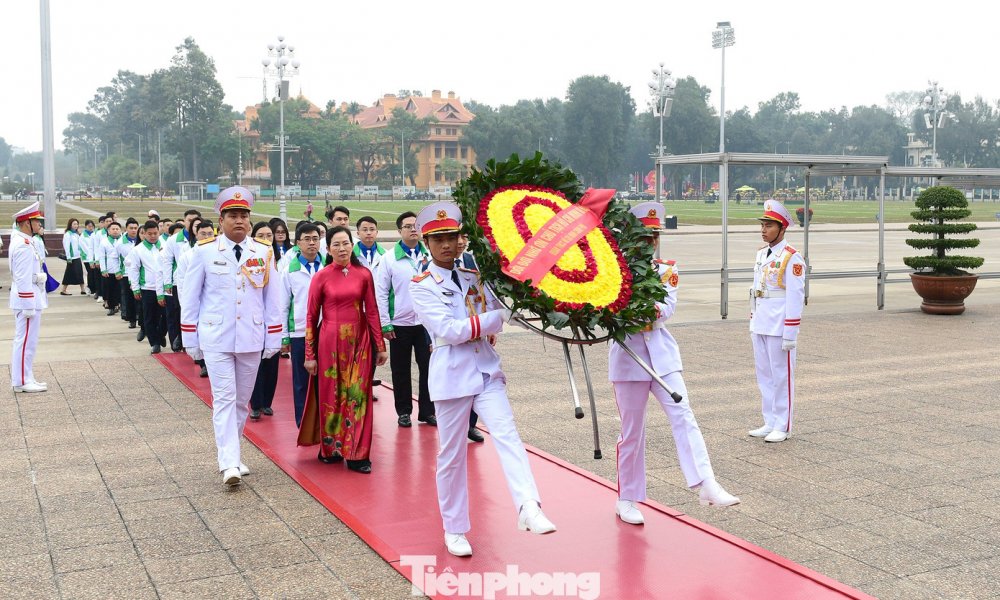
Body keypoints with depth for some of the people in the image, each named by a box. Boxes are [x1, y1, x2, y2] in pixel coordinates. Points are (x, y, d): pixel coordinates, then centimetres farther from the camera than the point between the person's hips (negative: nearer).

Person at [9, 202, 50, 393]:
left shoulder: (21, 240, 13)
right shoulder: (24, 245, -19)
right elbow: (23, 279, -22)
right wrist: (29, 306, -22)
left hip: (29, 300, 11)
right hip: (28, 300, -11)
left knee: (25, 340, 14)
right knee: (26, 340, -4)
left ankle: (26, 378, 22)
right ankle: (22, 381, 2)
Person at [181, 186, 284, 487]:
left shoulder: (264, 253, 2)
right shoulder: (204, 251, -3)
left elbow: (272, 299, 6)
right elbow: (190, 298, 2)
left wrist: (274, 339, 4)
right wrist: (190, 339, 2)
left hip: (251, 339, 3)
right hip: (216, 339, -3)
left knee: (242, 400, 12)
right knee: (224, 399, -8)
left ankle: (230, 453, 26)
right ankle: (229, 463, -10)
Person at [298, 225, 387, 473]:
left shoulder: (363, 274, 2)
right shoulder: (321, 277, -3)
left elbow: (372, 311, 5)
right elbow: (311, 316, -1)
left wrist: (380, 346, 3)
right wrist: (309, 354, -3)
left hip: (358, 341, 1)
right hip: (330, 342, -1)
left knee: (358, 396, 1)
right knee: (330, 395, 8)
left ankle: (357, 454, 8)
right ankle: (329, 449, 25)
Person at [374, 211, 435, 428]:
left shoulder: (430, 256, 1)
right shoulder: (389, 258, -2)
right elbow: (381, 293, -1)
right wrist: (385, 324, -5)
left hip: (426, 322, 1)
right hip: (399, 324, -1)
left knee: (428, 367, 4)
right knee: (401, 370, 8)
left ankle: (427, 411, 16)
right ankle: (404, 411, 20)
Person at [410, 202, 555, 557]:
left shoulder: (475, 277, 11)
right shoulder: (422, 286, -3)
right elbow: (450, 330, -16)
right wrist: (499, 316, -15)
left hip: (486, 369, 3)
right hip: (452, 374, -3)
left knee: (506, 434, -17)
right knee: (452, 454, 6)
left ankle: (529, 508, -29)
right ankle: (454, 529, 21)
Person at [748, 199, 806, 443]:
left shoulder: (791, 258, -12)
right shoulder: (761, 253, 12)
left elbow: (795, 297, -15)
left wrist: (790, 334, -17)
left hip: (779, 328, -8)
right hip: (760, 327, 8)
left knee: (781, 376, 1)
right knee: (764, 376, 13)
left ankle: (782, 427, 10)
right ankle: (769, 423, 22)